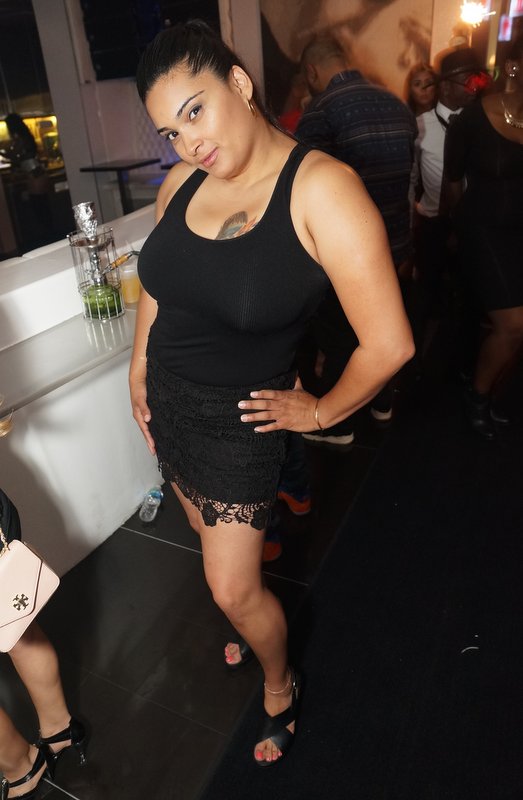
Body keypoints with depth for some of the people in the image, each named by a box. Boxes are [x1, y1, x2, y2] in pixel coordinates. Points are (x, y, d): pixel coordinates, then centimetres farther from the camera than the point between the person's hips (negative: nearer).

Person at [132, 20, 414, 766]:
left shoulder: (322, 188, -23)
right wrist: (140, 374, 11)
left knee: (233, 589, 7)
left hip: (239, 421, -6)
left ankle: (280, 686, 41)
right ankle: (249, 624, 57)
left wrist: (320, 411, -11)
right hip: (168, 403, 6)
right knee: (215, 545, 24)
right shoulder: (180, 183, -4)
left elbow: (389, 343, -24)